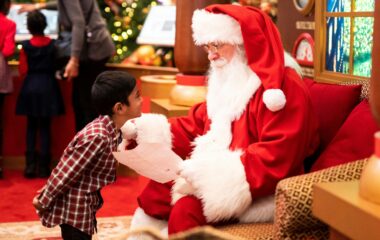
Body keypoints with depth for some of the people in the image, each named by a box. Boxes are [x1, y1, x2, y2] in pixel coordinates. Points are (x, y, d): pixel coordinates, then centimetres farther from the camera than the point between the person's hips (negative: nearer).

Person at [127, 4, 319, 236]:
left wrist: (210, 169, -29)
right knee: (157, 189, 4)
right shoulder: (229, 81, 14)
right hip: (221, 177, 10)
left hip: (259, 189, -9)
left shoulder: (282, 86, -18)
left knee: (186, 209, -26)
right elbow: (197, 124, 16)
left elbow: (276, 157, -26)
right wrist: (150, 129, 0)